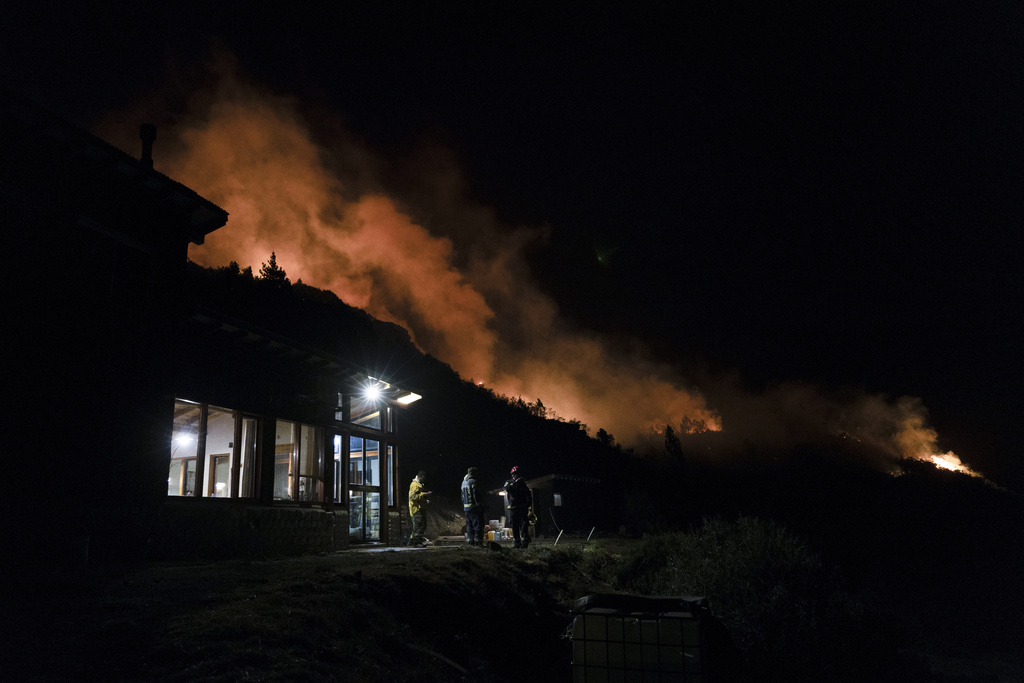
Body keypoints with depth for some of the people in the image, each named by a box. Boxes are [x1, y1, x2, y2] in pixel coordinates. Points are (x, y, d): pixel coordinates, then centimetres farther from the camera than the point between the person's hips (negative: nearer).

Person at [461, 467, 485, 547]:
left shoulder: (464, 482, 14)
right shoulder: (473, 482, -14)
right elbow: (476, 495, -18)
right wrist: (480, 505, -15)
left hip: (466, 507, 9)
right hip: (474, 506, -9)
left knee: (469, 524, 13)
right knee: (478, 524, -6)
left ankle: (470, 540, 13)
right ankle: (478, 540, -10)